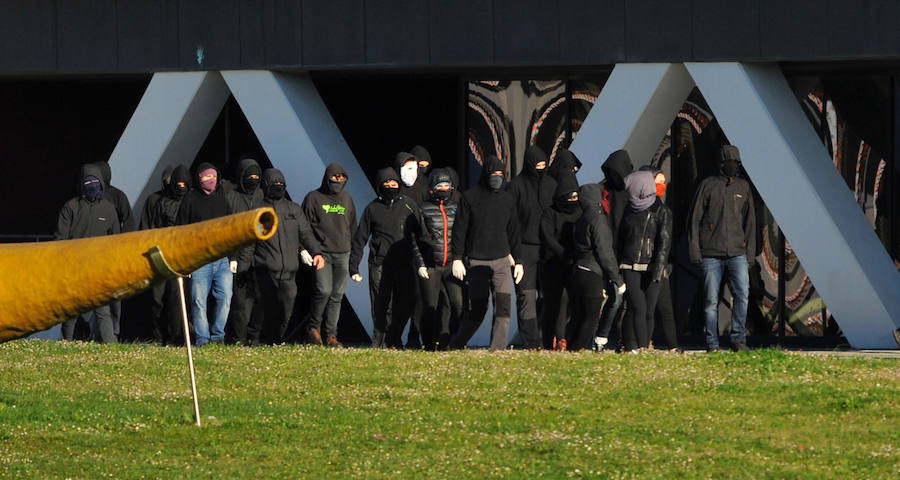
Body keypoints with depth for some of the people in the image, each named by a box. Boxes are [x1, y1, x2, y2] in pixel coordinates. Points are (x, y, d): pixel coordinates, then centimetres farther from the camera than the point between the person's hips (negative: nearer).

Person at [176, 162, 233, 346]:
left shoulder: (222, 200, 15)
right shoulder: (190, 200, 2)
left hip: (221, 260, 4)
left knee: (225, 297, -5)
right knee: (199, 301, -4)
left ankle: (217, 336, 7)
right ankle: (202, 339, 2)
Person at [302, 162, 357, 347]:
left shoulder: (346, 199, 15)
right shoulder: (314, 198, 1)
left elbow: (352, 227, 22)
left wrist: (353, 250, 14)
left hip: (342, 255, 4)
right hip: (322, 253, -4)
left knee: (337, 295, 1)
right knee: (324, 291, -16)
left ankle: (331, 334, 5)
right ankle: (314, 326, 3)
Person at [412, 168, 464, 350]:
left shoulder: (456, 208, 12)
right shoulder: (424, 209, 5)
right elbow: (416, 240, 4)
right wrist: (420, 264, -4)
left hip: (452, 265, 1)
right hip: (430, 266, -1)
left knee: (459, 304, -14)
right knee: (430, 308, 2)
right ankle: (430, 344, 12)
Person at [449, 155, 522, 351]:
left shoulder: (507, 199, 11)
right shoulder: (470, 197, -1)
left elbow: (513, 232, 17)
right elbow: (460, 229, -1)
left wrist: (518, 261, 13)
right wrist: (457, 258, -7)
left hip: (502, 262, 3)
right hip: (477, 262, -3)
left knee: (504, 307, -10)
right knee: (478, 310, -2)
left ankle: (498, 349, -8)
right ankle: (455, 346, 17)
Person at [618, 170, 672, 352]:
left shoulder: (661, 211, 1)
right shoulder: (630, 210, 15)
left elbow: (665, 241, -7)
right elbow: (621, 239, 19)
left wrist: (659, 266, -19)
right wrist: (616, 266, 13)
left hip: (651, 267, -2)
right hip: (630, 267, 2)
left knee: (649, 311, -2)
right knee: (638, 307, -12)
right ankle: (640, 346, -17)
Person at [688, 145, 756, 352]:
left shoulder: (743, 187, 13)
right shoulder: (708, 185, 3)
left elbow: (750, 222, 16)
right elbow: (694, 218, 3)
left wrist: (750, 252, 9)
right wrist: (694, 249, -5)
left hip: (737, 253, 2)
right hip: (711, 254, -2)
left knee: (742, 294, -15)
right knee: (711, 301, 0)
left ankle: (738, 338, -5)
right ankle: (712, 343, 8)